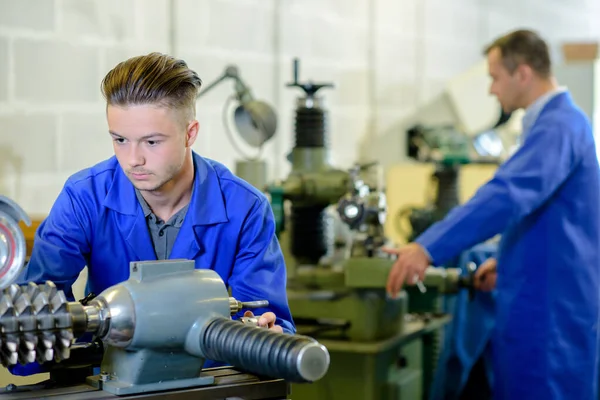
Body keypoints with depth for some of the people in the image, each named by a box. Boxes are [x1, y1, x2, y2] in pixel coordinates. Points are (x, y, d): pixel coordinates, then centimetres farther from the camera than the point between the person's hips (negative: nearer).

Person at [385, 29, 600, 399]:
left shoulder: (559, 126, -18)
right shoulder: (559, 121, 15)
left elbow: (507, 195, -32)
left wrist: (428, 249, -35)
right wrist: (508, 261, 19)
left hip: (550, 308, -10)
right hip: (538, 302, 10)